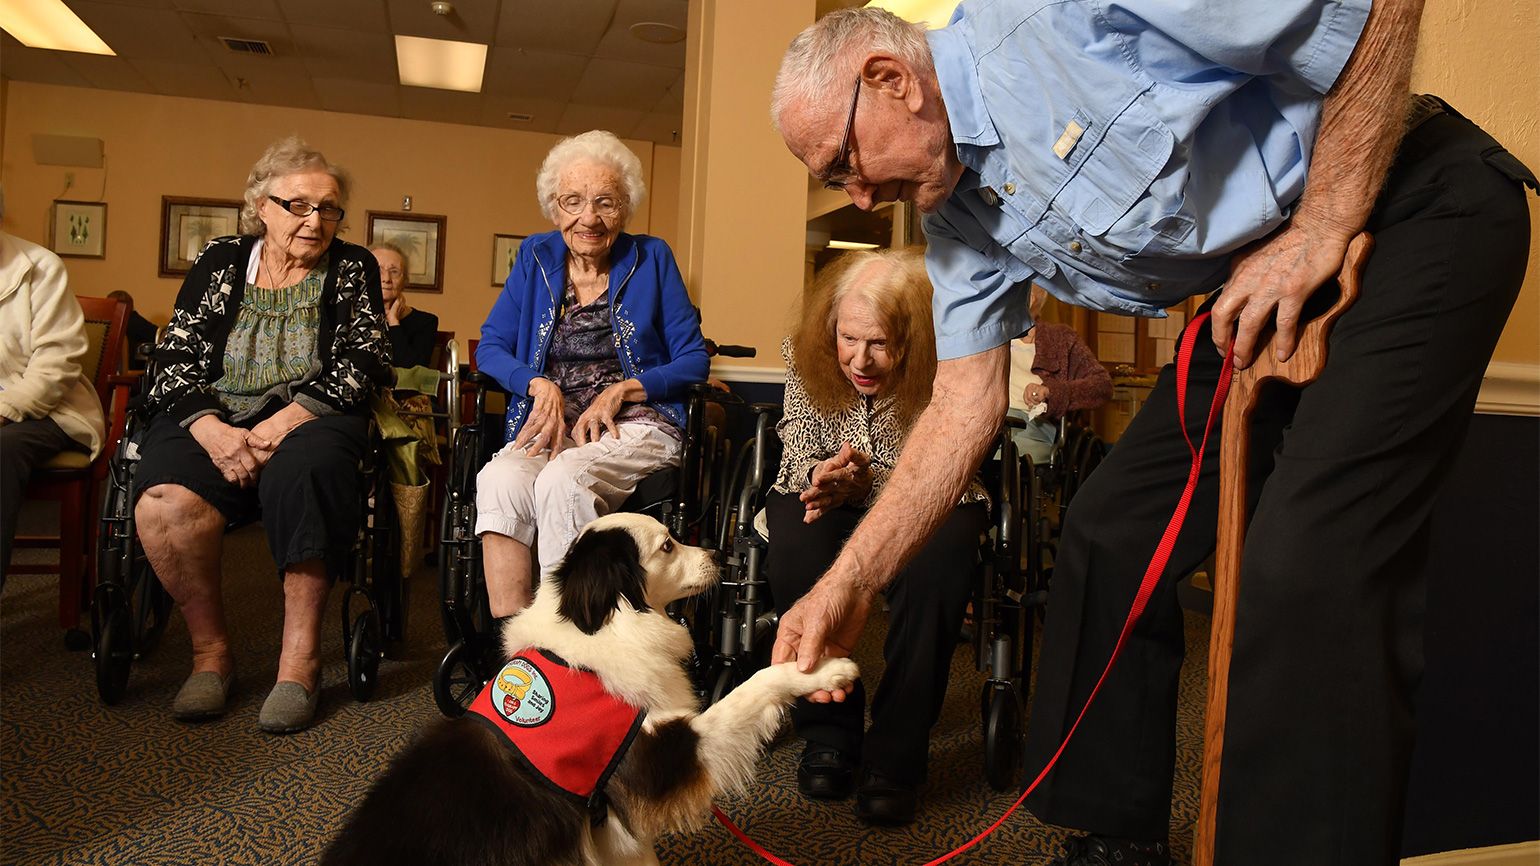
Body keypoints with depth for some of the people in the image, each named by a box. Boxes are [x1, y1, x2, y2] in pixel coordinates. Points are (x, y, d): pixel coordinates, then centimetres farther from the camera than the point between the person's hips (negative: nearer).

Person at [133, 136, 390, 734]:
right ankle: (211, 649, -9)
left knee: (302, 471, -37)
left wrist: (285, 421, -17)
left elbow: (364, 362, -2)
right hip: (213, 419, 2)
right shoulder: (221, 261, 13)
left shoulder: (352, 268, 10)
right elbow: (174, 364, 6)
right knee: (165, 501, -30)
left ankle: (300, 658, -27)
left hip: (309, 419, -1)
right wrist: (212, 429, -15)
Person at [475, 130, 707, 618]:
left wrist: (621, 391, -9)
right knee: (499, 480, -31)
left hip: (637, 425, -2)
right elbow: (490, 347, 11)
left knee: (563, 480, -35)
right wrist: (540, 385, -8)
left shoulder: (651, 259, 7)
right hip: (552, 423, 3)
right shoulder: (536, 258, 14)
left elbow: (694, 361, 5)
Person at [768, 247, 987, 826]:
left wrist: (864, 480, -42)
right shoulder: (805, 355, -11)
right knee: (795, 546, -33)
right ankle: (829, 733, -13)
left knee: (936, 565, -36)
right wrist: (821, 473, -32)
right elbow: (799, 453, -7)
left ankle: (896, 757, -20)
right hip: (823, 499, 2)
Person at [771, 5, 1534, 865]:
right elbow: (965, 404, -1)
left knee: (1306, 565, -21)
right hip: (1262, 284, 8)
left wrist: (1318, 233, -19)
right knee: (1110, 535, 4)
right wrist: (849, 583, -7)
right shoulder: (957, 213, 1)